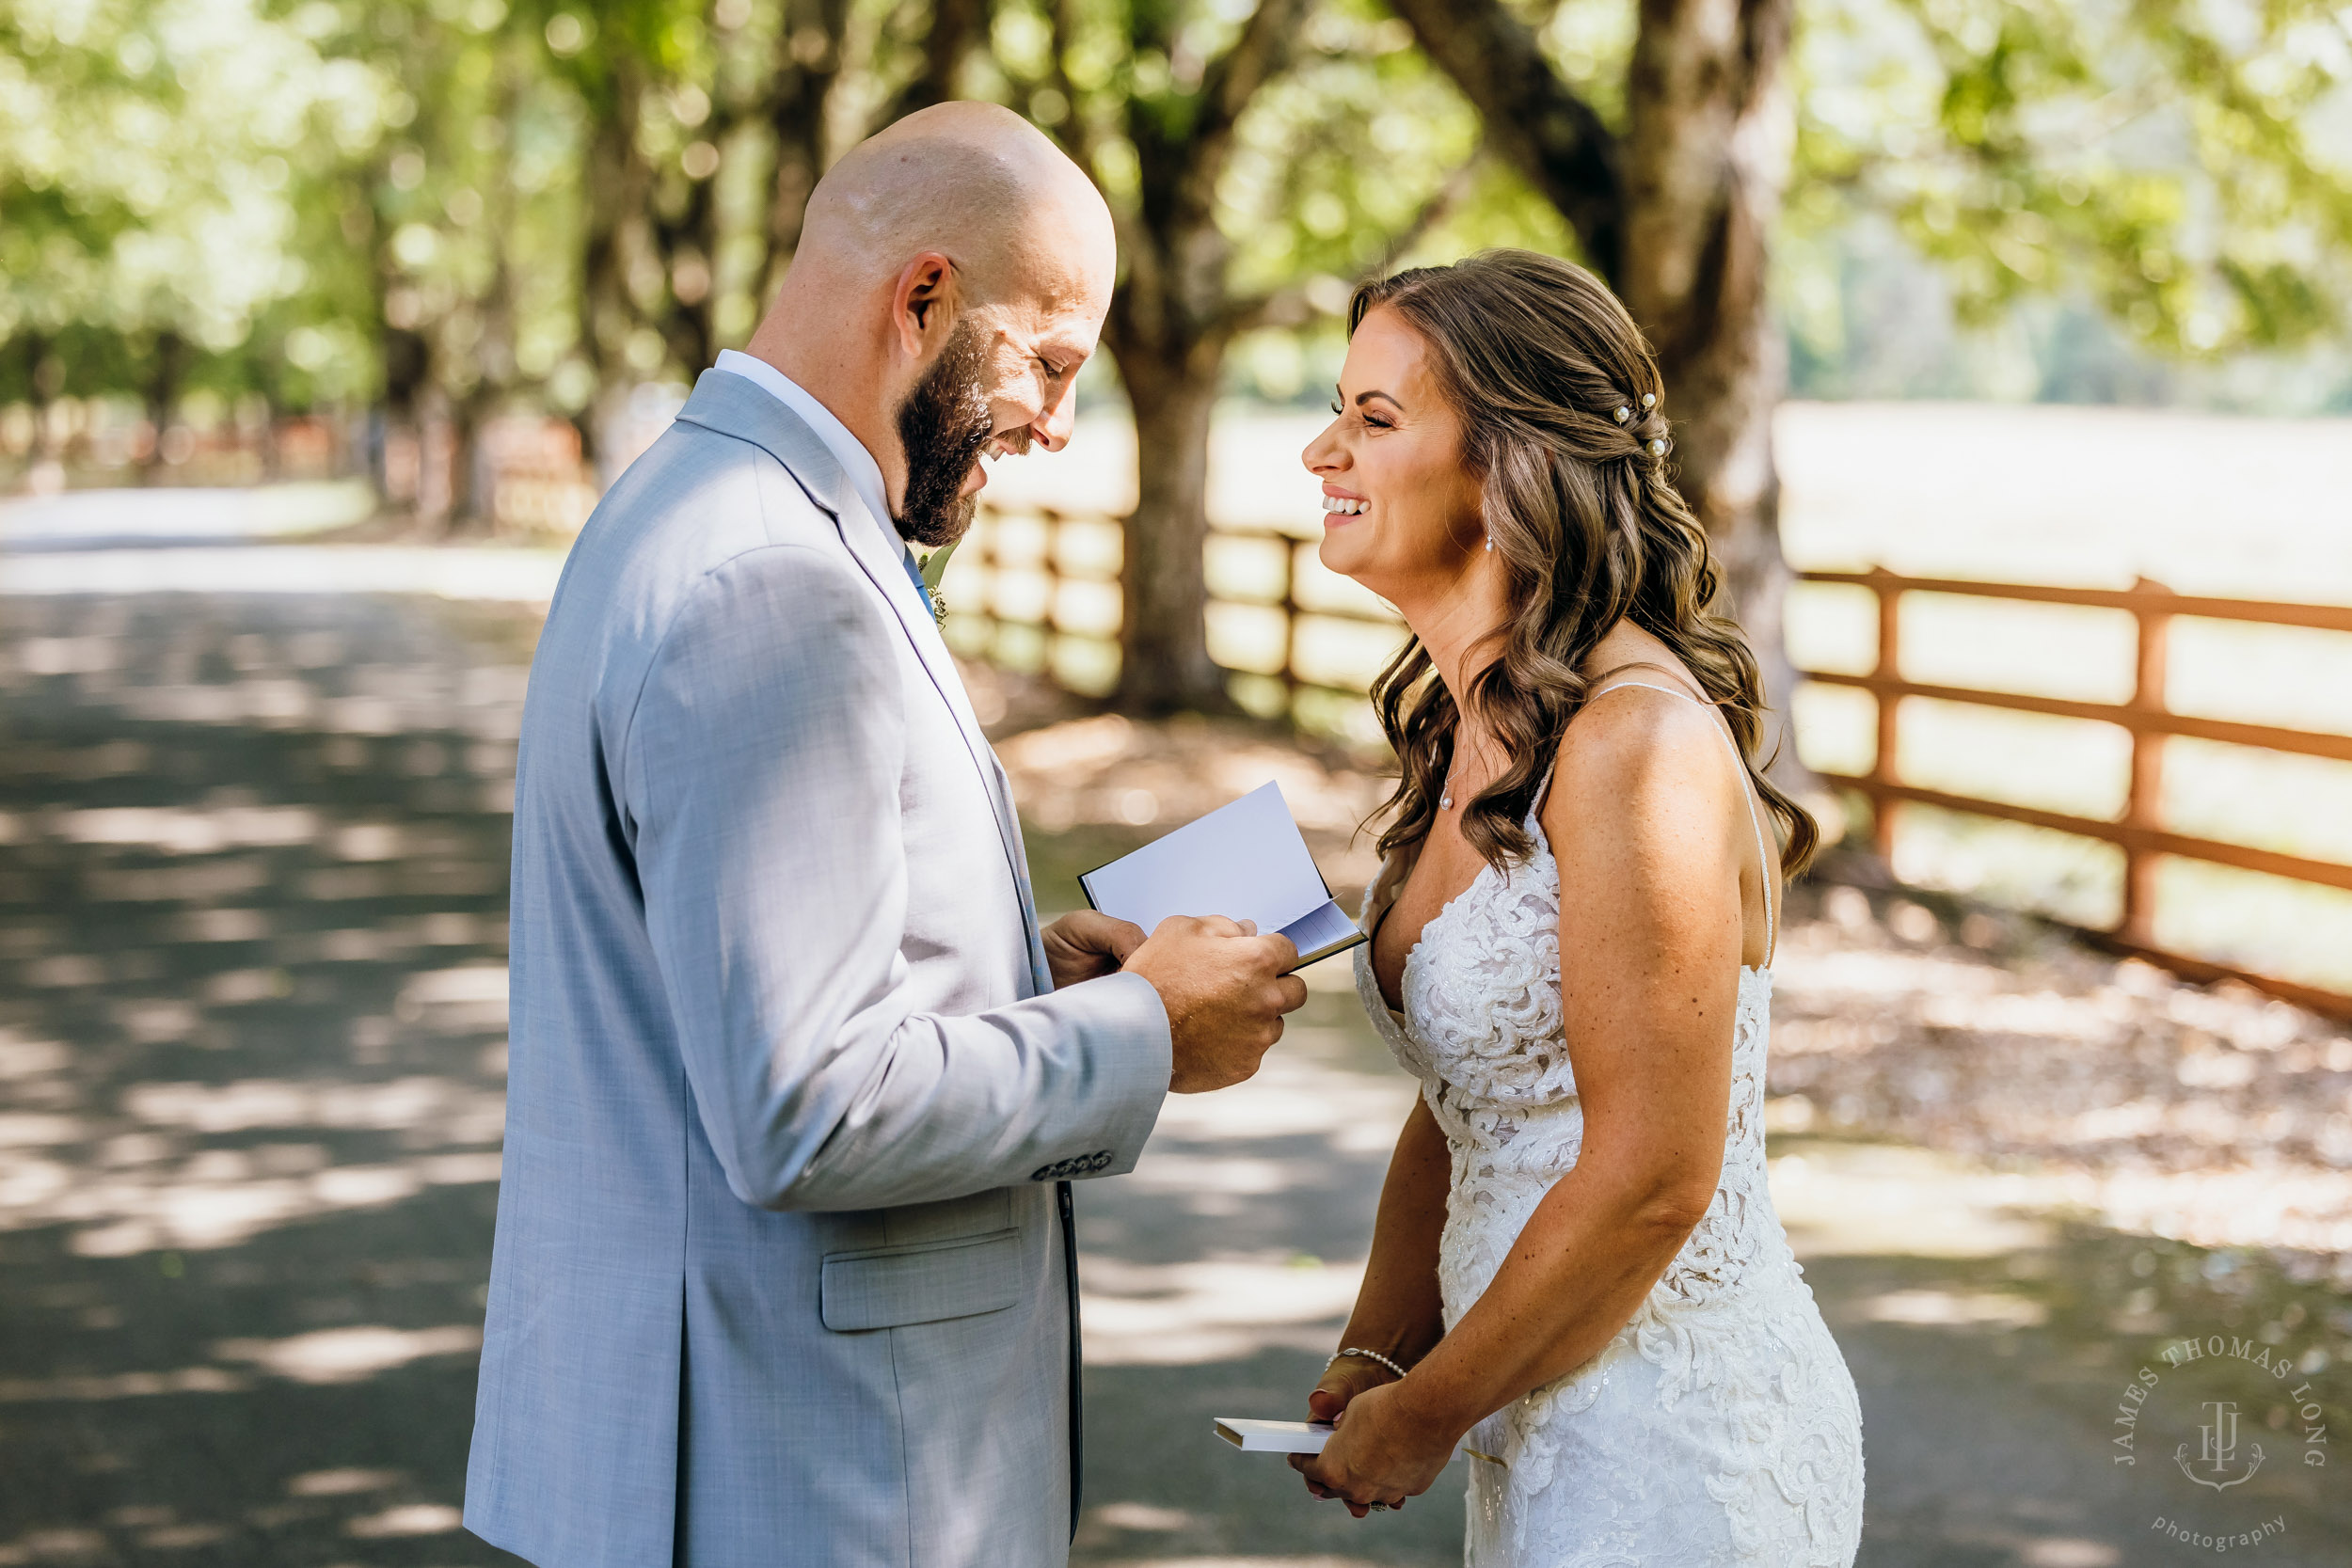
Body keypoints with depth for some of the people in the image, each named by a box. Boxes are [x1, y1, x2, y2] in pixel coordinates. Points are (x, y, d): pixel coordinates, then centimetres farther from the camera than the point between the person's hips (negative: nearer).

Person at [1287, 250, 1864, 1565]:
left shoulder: (1638, 745, -22)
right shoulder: (1474, 729, 6)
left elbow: (1651, 1179, -23)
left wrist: (1425, 1417, -13)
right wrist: (1376, 1358, 1)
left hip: (1675, 1434, -8)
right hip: (1541, 1418, 8)